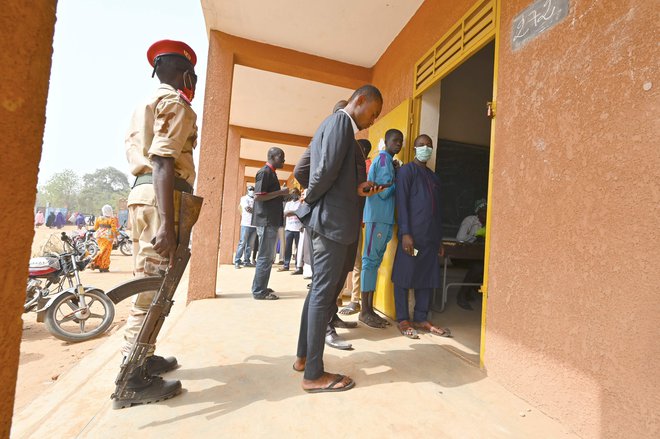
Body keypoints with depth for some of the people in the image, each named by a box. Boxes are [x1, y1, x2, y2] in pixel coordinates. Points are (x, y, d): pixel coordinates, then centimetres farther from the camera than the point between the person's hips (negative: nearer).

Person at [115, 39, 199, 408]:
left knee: (149, 281, 15)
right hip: (162, 196, -10)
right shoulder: (175, 103, -3)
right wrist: (167, 224, -26)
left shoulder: (147, 104, 26)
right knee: (154, 285, -6)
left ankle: (142, 358, 28)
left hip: (142, 193, 10)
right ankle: (133, 380, 4)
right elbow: (163, 162, -18)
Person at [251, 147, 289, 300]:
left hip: (271, 221, 10)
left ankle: (260, 288, 23)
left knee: (268, 257, 14)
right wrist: (280, 192, -16)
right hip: (266, 221, -10)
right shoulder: (265, 172, -10)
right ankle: (259, 292, 4)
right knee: (265, 257, -5)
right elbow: (258, 196, -20)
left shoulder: (271, 173, 19)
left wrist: (283, 195, 14)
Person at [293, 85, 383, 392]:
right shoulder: (342, 121, -6)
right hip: (332, 219, -10)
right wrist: (310, 198, -1)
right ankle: (314, 374, 10)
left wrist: (355, 189, 13)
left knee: (320, 289, 15)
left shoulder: (332, 123, 23)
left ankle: (304, 356, 28)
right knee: (324, 292, -4)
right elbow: (327, 170, -20)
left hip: (323, 219, 10)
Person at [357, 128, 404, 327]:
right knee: (371, 260, -7)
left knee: (375, 261, 9)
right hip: (379, 216, -10)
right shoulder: (384, 158, -5)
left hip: (384, 217, 10)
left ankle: (369, 308, 16)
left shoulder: (387, 160, 24)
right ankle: (365, 311, 1)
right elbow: (385, 191, -14)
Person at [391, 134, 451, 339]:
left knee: (428, 278, 9)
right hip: (412, 234, -7)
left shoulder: (434, 176, 22)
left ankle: (421, 319, 20)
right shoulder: (406, 170, 1)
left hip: (431, 236, 7)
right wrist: (405, 233, -18)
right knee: (404, 277, -1)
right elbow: (402, 203, -9)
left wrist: (439, 239, 16)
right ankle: (403, 320, 11)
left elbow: (437, 209, 20)